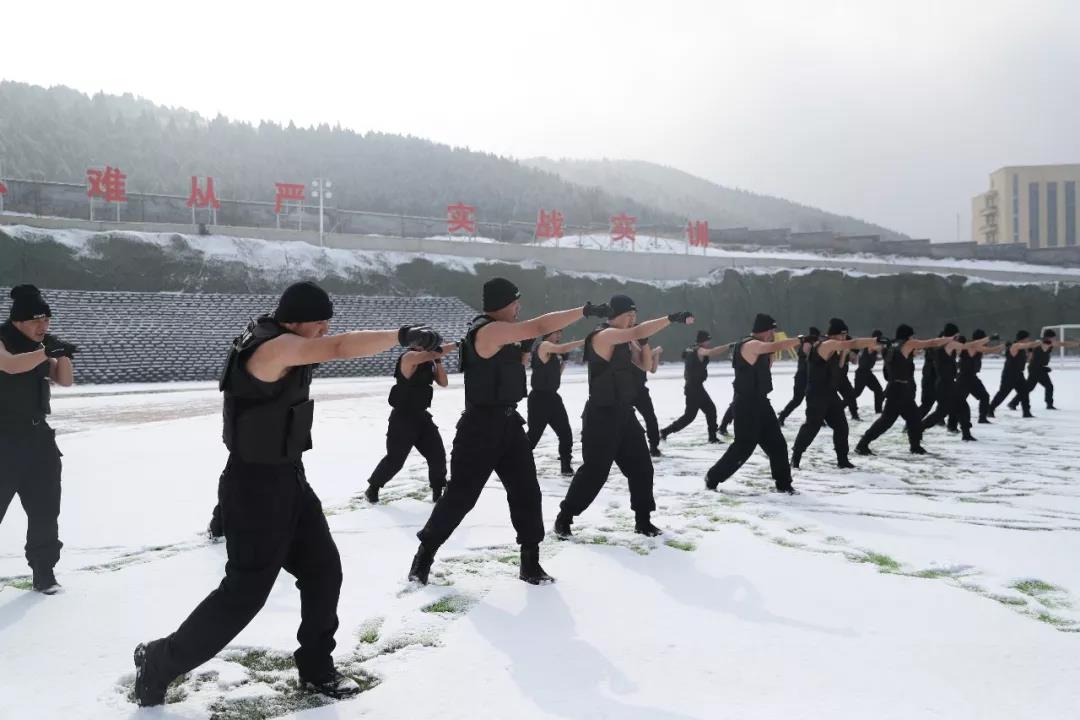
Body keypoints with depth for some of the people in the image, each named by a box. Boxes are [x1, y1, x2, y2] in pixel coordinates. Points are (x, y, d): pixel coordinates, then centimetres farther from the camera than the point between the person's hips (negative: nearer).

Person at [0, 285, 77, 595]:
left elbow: (65, 380, 8)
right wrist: (47, 351, -36)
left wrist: (63, 355, -8)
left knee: (45, 509, 7)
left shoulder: (38, 345, 10)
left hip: (37, 435, 6)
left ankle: (43, 571, 16)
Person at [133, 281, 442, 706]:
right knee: (245, 591, 0)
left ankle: (316, 670, 27)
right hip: (255, 486, -10)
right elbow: (340, 348, -38)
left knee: (323, 571, 12)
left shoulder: (281, 342, 5)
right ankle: (159, 663, 20)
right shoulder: (272, 347, -24)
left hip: (287, 479, 10)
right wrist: (403, 335, -40)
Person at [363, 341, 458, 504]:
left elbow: (443, 382, 8)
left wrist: (438, 361, -4)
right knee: (395, 459, 2)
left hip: (422, 416, 8)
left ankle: (438, 493, 15)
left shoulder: (428, 362, 10)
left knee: (438, 456, 2)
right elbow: (433, 353, -32)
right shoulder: (410, 357, -16)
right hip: (403, 418, -8)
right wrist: (456, 344, -23)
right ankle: (372, 489, 22)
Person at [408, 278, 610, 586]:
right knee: (460, 494, 2)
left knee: (526, 492, 6)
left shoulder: (500, 332, 11)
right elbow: (540, 326, -25)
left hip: (508, 422, 9)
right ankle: (424, 554, 20)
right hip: (481, 425, -9)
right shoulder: (487, 330, -20)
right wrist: (585, 310, -21)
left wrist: (523, 350, 6)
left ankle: (530, 562, 15)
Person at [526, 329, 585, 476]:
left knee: (566, 434, 6)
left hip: (552, 397, 9)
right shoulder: (543, 346, -11)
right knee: (533, 435, -2)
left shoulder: (553, 352, 16)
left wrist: (563, 361, 8)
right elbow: (562, 349, -31)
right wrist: (584, 341, -28)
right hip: (539, 398, -9)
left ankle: (566, 467, 13)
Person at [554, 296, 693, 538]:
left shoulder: (624, 341, 12)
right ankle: (564, 518, 11)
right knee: (594, 471, -4)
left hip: (624, 414, 9)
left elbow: (645, 364, 16)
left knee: (641, 468, 9)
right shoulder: (603, 335, -16)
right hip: (601, 416, -9)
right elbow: (637, 332, -31)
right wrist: (672, 318, -33)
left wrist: (643, 342, 0)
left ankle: (643, 520, 21)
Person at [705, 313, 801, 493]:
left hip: (759, 402, 10)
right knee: (744, 446, -5)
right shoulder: (750, 345, -17)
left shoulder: (758, 348, 14)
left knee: (777, 444, 10)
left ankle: (783, 484, 18)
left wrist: (771, 352, 10)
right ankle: (713, 477, 9)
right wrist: (800, 339, -14)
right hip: (747, 405, -10)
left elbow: (765, 369, 24)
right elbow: (778, 346, -26)